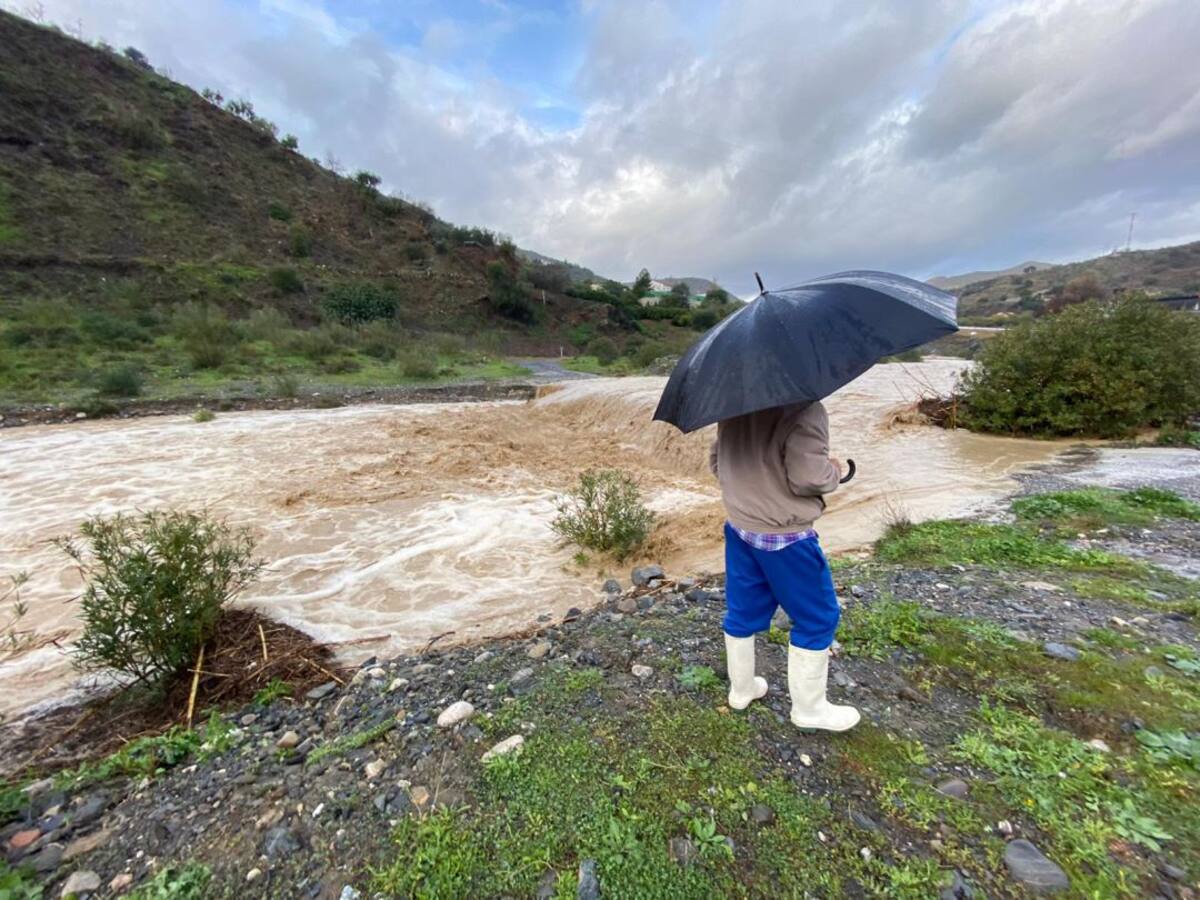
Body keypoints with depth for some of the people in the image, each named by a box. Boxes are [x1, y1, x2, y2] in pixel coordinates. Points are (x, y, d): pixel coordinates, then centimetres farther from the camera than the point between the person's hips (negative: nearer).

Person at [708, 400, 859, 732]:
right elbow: (809, 477, -25)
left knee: (743, 610, 20)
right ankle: (809, 708, 30)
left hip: (738, 527, 7)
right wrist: (834, 472, -4)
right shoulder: (804, 410, -21)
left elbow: (716, 460, 9)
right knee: (816, 618, 14)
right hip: (785, 536, -7)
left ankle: (741, 689, 39)